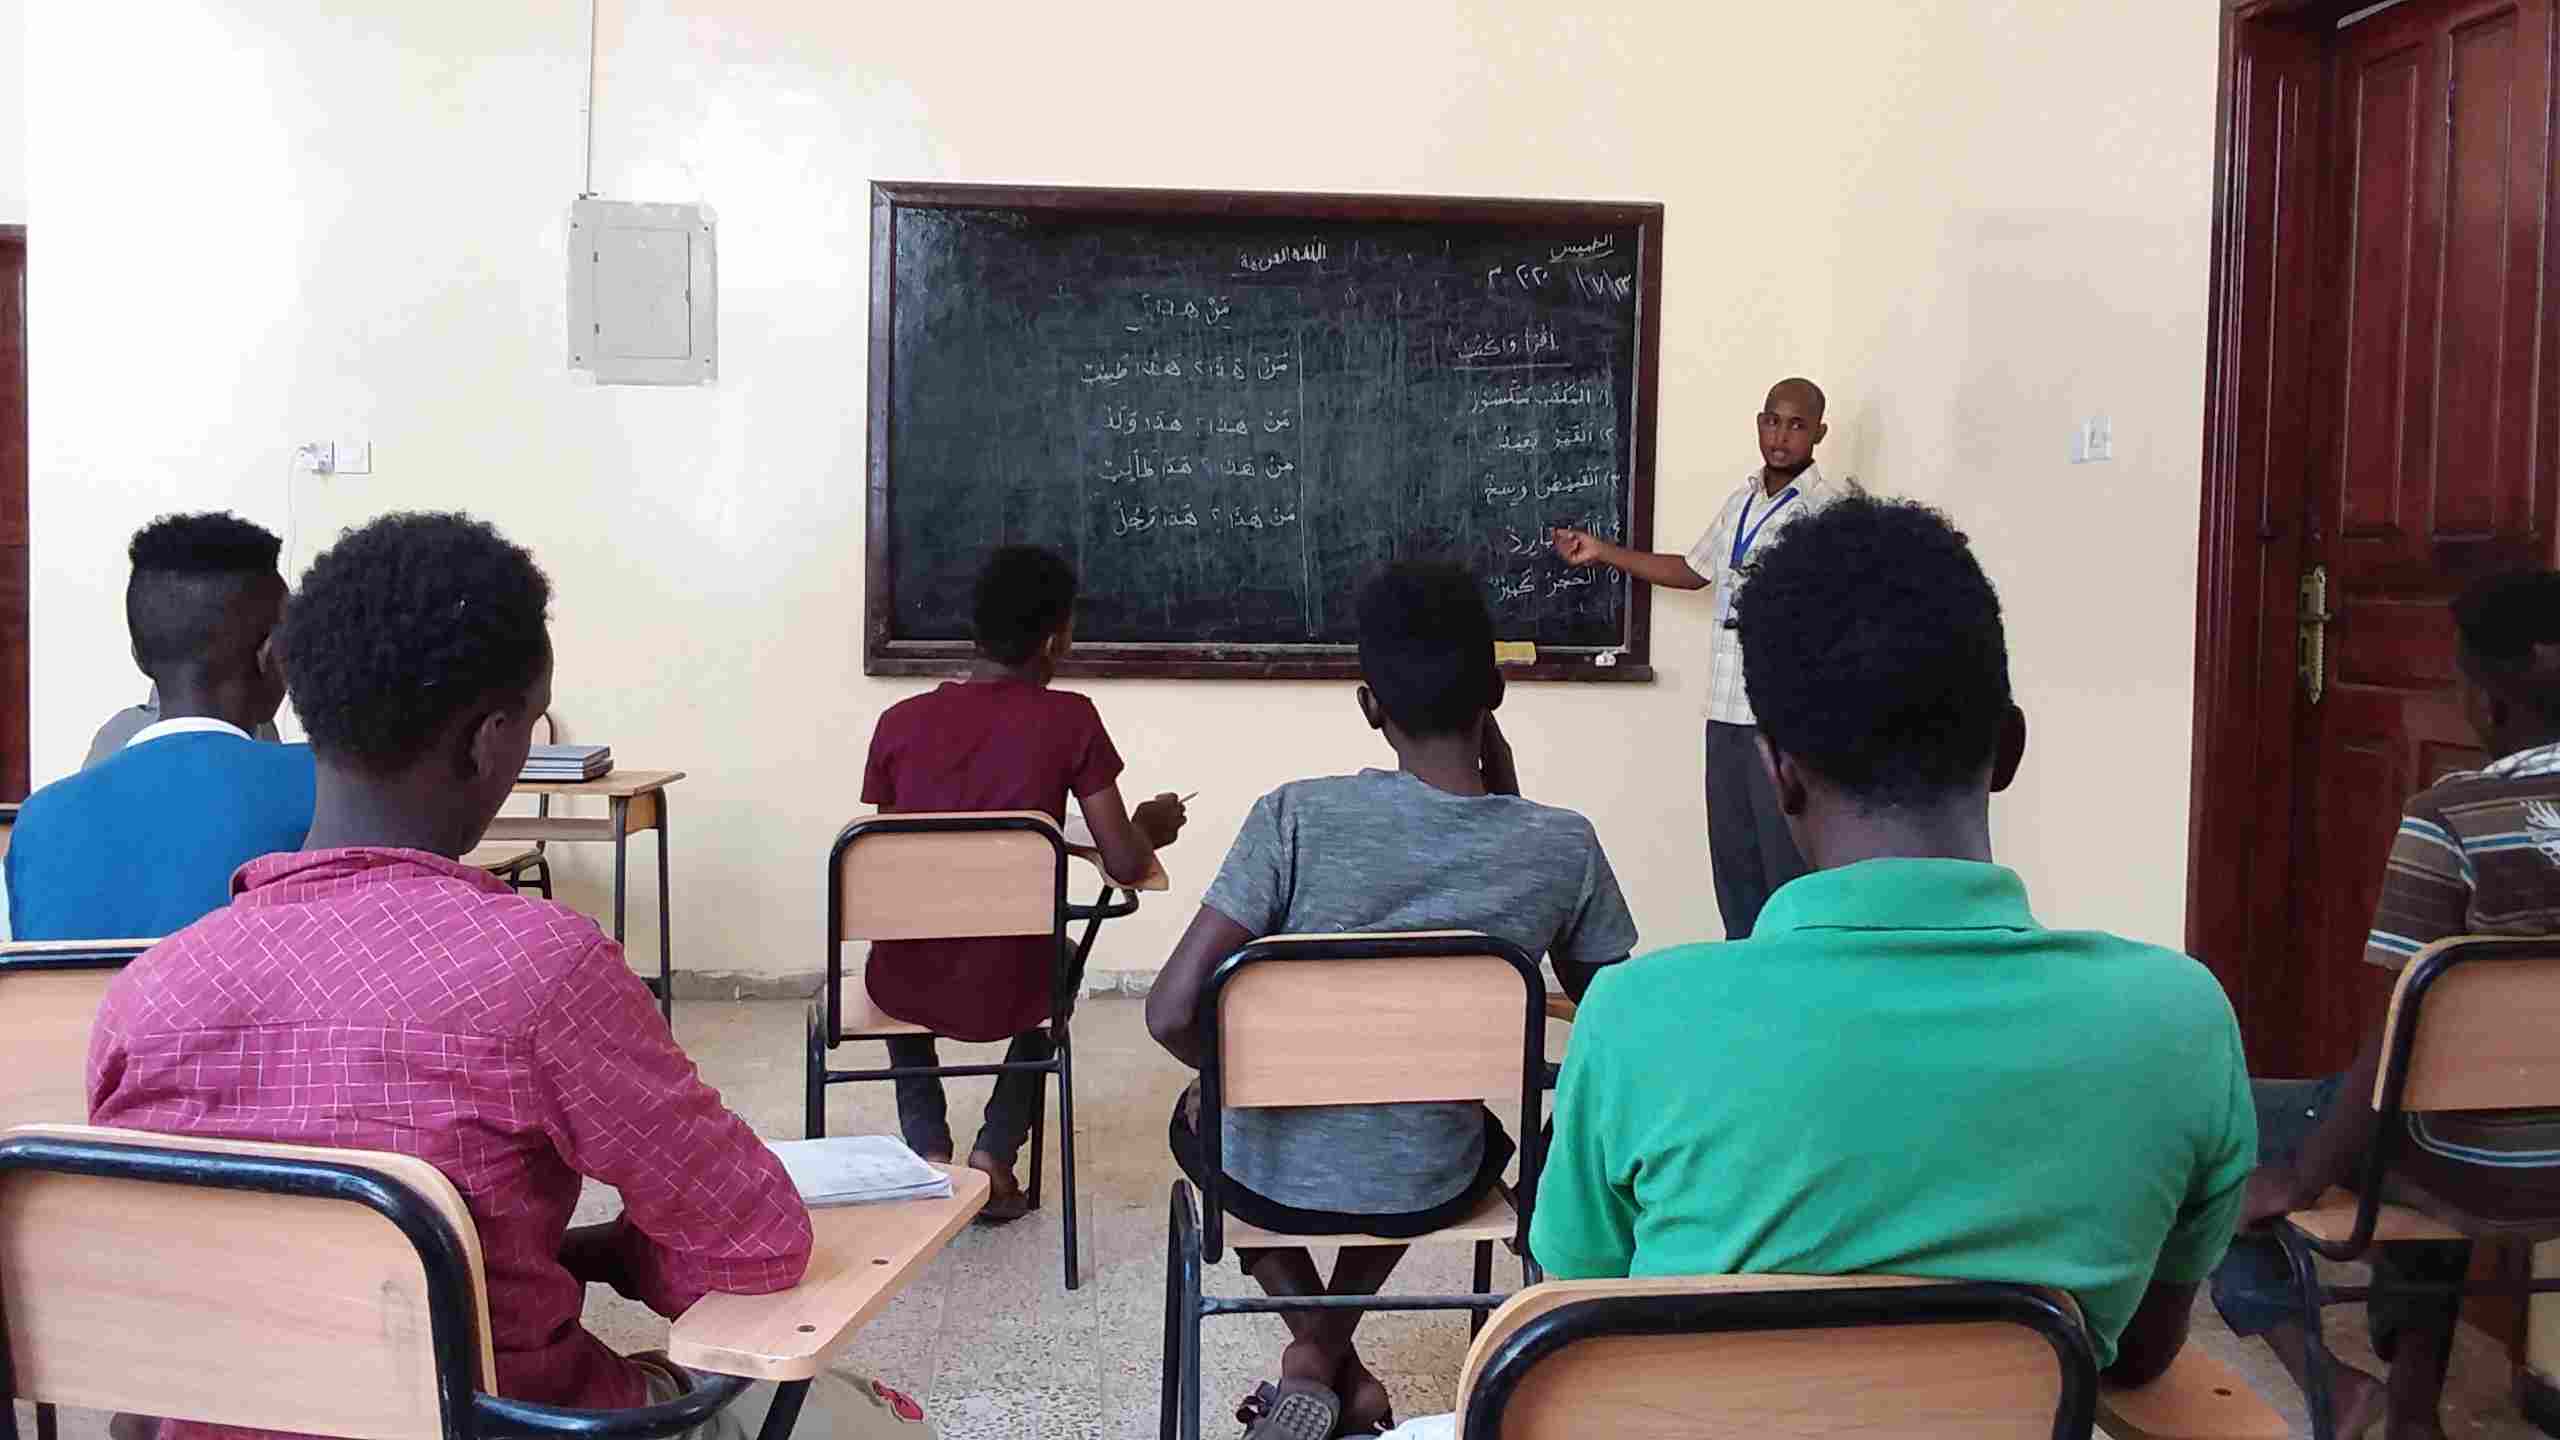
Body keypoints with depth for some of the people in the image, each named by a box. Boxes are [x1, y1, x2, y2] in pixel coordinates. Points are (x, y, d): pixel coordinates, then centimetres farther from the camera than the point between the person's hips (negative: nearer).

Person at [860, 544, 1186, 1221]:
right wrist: (1149, 828, 13)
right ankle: (995, 1153, 20)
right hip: (1009, 993, -1)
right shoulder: (1070, 720, -10)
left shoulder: (899, 723, -5)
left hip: (909, 989, 2)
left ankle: (928, 1152, 21)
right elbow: (1125, 864, -9)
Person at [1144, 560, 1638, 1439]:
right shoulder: (1563, 846, -14)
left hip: (1275, 1179, -2)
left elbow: (1172, 1014, -22)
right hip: (1429, 1190, 2)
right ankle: (1329, 1355, 31)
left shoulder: (1297, 816, -20)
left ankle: (1323, 1357, 22)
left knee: (1199, 1117, 35)